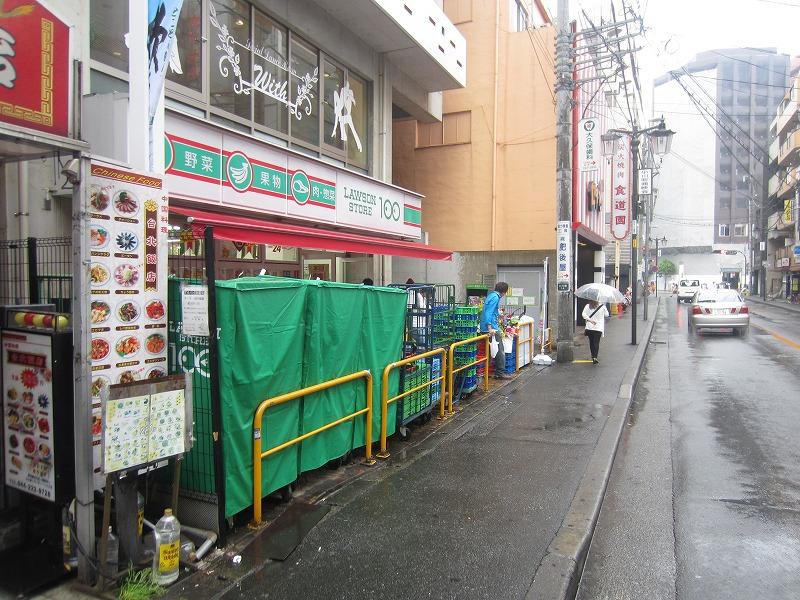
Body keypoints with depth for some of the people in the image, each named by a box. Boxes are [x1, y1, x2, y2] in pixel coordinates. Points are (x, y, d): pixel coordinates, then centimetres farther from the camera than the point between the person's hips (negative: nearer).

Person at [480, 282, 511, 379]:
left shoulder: (492, 295, 16)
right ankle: (500, 373, -1)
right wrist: (490, 328, -29)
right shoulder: (495, 297, -14)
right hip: (492, 327, -10)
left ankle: (497, 371, 17)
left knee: (498, 350, 13)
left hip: (492, 327, 10)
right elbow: (488, 313, -23)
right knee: (500, 351, -5)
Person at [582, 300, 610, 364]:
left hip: (589, 327, 2)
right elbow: (606, 314, 12)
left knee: (591, 342, 13)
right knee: (596, 342, -4)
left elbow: (584, 314, -13)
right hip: (599, 328, -1)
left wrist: (590, 320, -18)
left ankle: (593, 356, 22)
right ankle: (595, 357, -18)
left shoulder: (587, 306, 0)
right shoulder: (602, 306, -2)